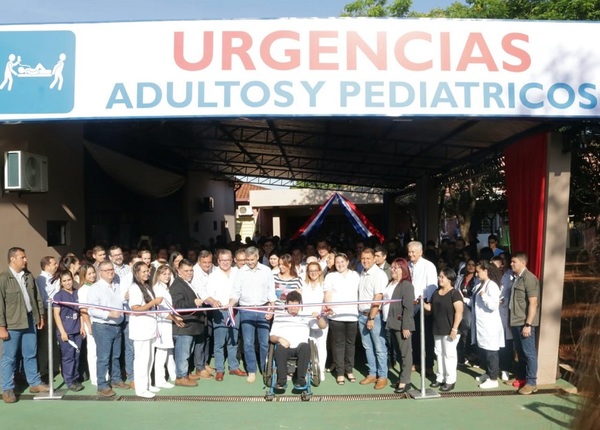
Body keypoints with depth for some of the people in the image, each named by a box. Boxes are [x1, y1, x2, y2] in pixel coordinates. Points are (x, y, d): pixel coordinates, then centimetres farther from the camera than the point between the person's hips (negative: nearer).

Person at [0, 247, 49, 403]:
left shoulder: (28, 276, 6)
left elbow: (37, 297, 14)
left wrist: (40, 315, 12)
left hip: (30, 321, 6)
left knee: (30, 355, 15)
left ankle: (35, 383, 26)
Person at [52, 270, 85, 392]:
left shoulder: (77, 293, 8)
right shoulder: (58, 295, -4)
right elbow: (56, 314, -7)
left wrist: (82, 327, 10)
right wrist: (62, 331, -12)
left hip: (77, 331, 4)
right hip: (66, 331, -4)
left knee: (76, 356, 9)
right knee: (68, 356, 0)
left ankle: (75, 378, 20)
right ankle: (69, 381, 8)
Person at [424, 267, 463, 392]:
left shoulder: (454, 293, -12)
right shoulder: (436, 292, 11)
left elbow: (459, 312, -17)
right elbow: (430, 308, 16)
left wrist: (454, 328, -21)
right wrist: (423, 303, -5)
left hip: (449, 330, -7)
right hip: (437, 330, 7)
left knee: (449, 354, 0)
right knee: (439, 353, 14)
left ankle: (450, 380, 8)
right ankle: (440, 378, 23)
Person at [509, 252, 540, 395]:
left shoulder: (529, 278, -14)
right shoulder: (516, 278, 11)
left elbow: (533, 303, -17)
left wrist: (528, 324, -19)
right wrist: (513, 320, 13)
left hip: (525, 323, -8)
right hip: (516, 322, 8)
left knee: (529, 353, 0)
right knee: (520, 351, 16)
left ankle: (531, 382, 7)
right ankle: (520, 377, 26)